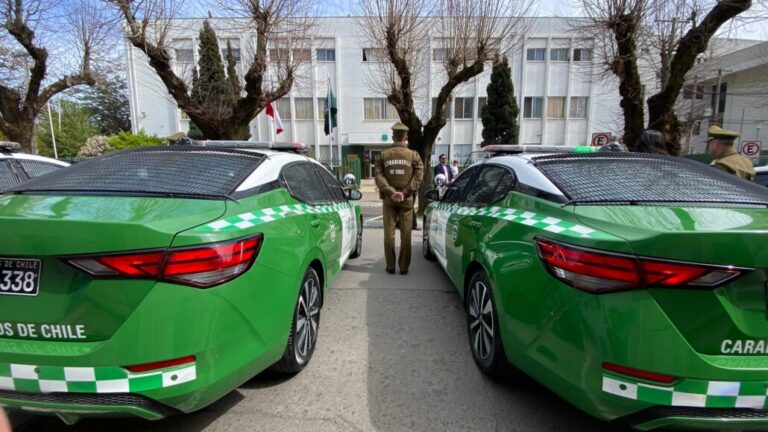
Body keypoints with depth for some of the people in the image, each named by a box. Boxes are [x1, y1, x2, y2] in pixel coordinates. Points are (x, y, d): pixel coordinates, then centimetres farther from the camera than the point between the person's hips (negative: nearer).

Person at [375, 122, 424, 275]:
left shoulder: (384, 154, 1)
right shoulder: (413, 155, -2)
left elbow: (379, 176, -7)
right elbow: (418, 176, -11)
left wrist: (391, 192, -12)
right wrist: (405, 192, -14)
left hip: (389, 199, 1)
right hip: (407, 199, -1)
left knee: (389, 233, 7)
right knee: (405, 234, 6)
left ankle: (390, 266, 11)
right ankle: (404, 267, 10)